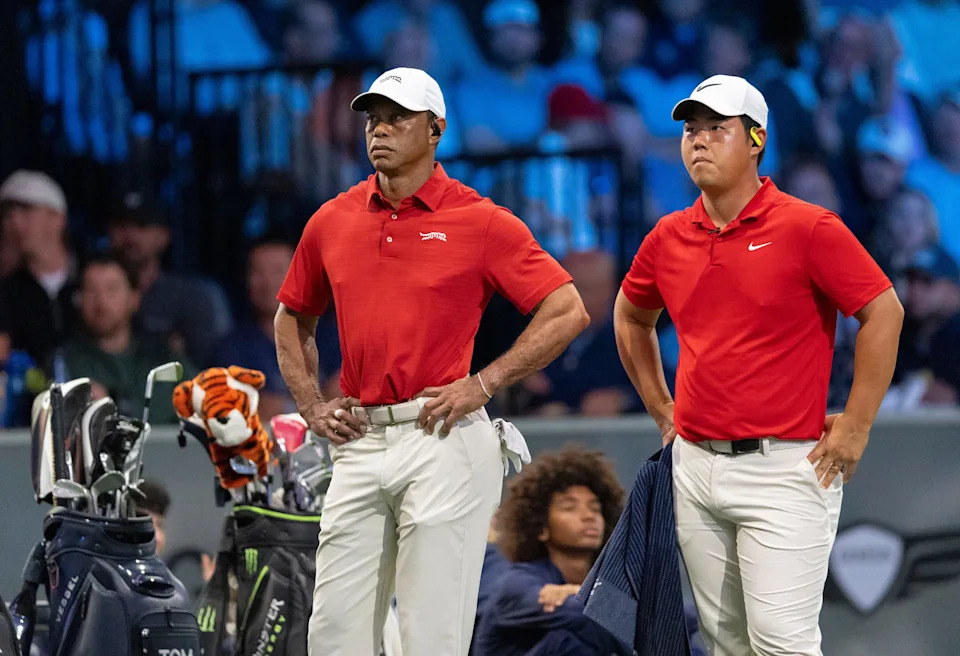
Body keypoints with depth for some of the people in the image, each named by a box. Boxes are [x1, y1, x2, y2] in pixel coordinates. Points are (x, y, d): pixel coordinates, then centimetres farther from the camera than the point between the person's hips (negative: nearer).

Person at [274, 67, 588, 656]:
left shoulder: (479, 221, -3)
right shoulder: (332, 222, 11)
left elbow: (568, 312, -5)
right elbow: (293, 319, 27)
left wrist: (483, 384, -9)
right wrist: (312, 406, 13)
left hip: (444, 441, -5)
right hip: (359, 443, 5)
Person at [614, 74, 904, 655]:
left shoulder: (809, 229, -9)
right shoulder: (669, 237, 8)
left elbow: (884, 312, -8)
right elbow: (631, 317, 26)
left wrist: (854, 428, -9)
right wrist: (661, 407, 19)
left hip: (784, 469, -6)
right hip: (696, 466, 6)